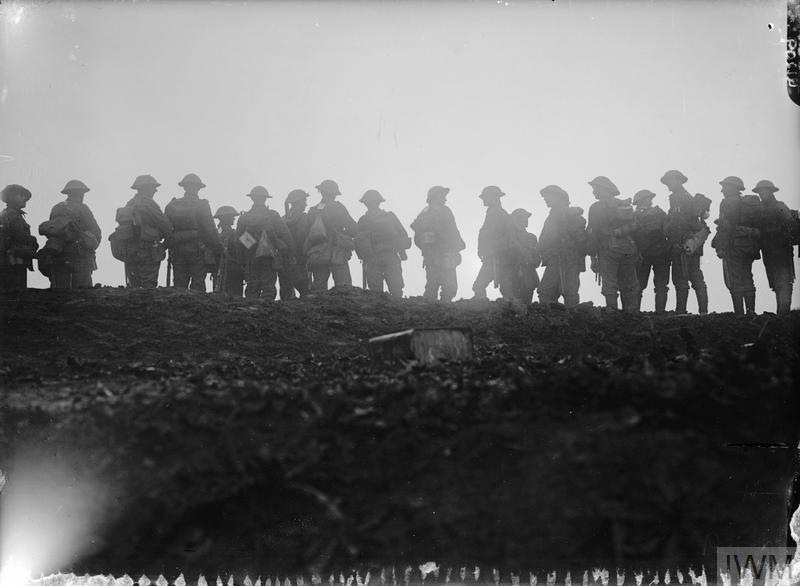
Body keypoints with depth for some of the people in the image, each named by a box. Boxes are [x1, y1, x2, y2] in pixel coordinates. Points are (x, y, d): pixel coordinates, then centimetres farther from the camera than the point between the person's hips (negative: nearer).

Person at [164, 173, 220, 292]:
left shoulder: (171, 206, 5)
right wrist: (217, 248, -2)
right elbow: (210, 230, -9)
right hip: (198, 253, -4)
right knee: (197, 286, -1)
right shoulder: (202, 206, -7)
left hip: (177, 253, 4)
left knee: (179, 286, 8)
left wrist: (169, 246, 17)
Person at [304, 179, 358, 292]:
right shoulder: (337, 208, -5)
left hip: (316, 257, 5)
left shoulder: (312, 211, 9)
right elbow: (354, 228, -3)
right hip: (337, 256, -5)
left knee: (318, 288, 8)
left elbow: (308, 234, 11)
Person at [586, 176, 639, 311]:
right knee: (629, 286, 10)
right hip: (629, 250, 5)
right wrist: (637, 252, 16)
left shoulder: (597, 208, -4)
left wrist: (593, 256, -5)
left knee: (609, 287, -3)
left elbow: (593, 233, -8)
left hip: (608, 250, -5)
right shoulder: (625, 205, 13)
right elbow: (634, 228, 13)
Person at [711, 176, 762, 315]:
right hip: (750, 248, 8)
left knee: (734, 282, -5)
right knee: (747, 279, 13)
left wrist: (721, 247, -16)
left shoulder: (728, 203, -8)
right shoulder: (752, 203, 16)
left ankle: (739, 313, -9)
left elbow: (725, 227, -16)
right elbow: (758, 224, 15)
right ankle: (751, 312, 10)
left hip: (734, 246, -8)